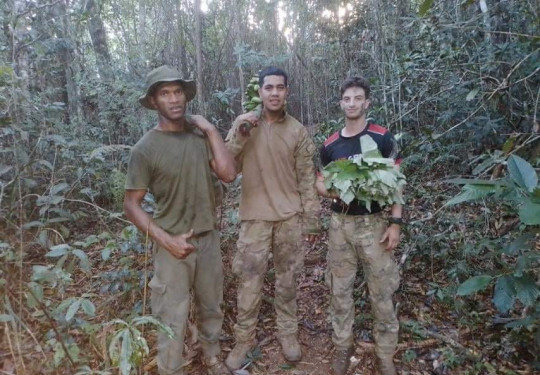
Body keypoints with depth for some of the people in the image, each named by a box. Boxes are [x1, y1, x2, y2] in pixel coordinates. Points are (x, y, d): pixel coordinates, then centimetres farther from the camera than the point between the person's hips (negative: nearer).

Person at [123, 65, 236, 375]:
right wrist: (166, 240, -17)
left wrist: (211, 130, -12)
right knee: (172, 317, 6)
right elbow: (131, 204, -10)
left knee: (211, 307, 21)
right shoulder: (145, 149, -12)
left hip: (209, 238, 5)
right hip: (175, 244, -4)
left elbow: (229, 174, -13)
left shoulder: (200, 136, -1)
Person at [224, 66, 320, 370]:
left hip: (290, 217, 0)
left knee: (288, 280, 12)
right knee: (250, 281, 5)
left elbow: (307, 179, 2)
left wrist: (312, 220, 1)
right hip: (255, 217, 0)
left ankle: (288, 333, 29)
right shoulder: (245, 125, 2)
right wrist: (238, 133, -15)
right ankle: (245, 339, 22)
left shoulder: (298, 131, 0)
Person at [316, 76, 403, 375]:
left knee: (382, 292, 4)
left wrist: (396, 222, -10)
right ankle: (342, 346, 29)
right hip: (340, 224, 3)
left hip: (374, 223, -3)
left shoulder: (383, 138, -4)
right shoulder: (330, 145, 5)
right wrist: (332, 191, -11)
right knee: (340, 289, 11)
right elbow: (320, 182, 12)